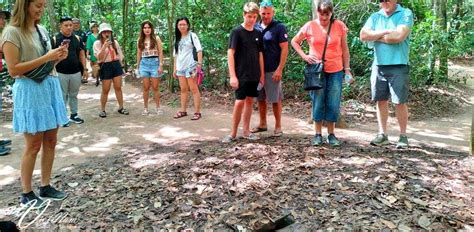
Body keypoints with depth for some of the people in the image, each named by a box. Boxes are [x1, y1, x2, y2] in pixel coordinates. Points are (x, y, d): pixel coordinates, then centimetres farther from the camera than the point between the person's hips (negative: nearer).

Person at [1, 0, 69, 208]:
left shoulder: (42, 30, 12)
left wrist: (58, 57, -2)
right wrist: (46, 58, -19)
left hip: (50, 86, 7)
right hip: (29, 90, -7)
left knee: (50, 141, 9)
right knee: (33, 145, -1)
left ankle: (46, 187, 22)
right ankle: (26, 193, 14)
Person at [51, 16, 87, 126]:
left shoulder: (77, 38, 7)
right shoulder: (55, 39, -5)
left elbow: (81, 55, 11)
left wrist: (85, 69, 8)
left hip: (76, 73, 4)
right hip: (61, 73, -3)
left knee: (74, 95, 14)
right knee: (62, 96, 5)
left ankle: (74, 115, 26)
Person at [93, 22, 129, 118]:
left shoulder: (115, 42, 8)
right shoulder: (97, 43, -5)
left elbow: (120, 54, 15)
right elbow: (99, 57, -15)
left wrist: (119, 64, 6)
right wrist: (105, 46, -24)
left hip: (116, 65, 4)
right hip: (105, 67, -4)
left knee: (118, 87, 7)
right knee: (105, 90, 0)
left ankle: (121, 107, 15)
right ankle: (102, 110, 12)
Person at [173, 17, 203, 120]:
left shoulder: (192, 35, -2)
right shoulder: (178, 38, 16)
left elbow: (199, 50, -8)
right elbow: (176, 54, 18)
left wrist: (199, 64, -17)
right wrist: (174, 68, 15)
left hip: (190, 66, -6)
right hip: (180, 67, 6)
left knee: (194, 89, -4)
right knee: (183, 89, 11)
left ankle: (197, 112, 0)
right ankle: (183, 111, 19)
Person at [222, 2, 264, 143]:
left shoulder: (258, 34, 8)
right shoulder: (237, 32, -7)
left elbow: (260, 55, 13)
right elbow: (230, 53, -10)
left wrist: (262, 74, 9)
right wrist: (233, 76, -16)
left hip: (254, 75, 5)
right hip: (241, 75, -5)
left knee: (249, 101, 9)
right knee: (239, 102, -7)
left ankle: (246, 131, 18)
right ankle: (233, 133, 5)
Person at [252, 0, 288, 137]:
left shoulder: (279, 27, -6)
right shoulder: (256, 28, 8)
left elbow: (284, 49, -9)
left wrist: (279, 69, -15)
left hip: (272, 70, -5)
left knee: (275, 99, 2)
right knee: (260, 98, 12)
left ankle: (278, 126, 12)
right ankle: (262, 124, 25)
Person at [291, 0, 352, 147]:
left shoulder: (339, 26, 0)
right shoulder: (309, 26, -2)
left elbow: (344, 49, 6)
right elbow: (294, 42, 8)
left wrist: (347, 69, 4)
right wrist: (304, 56, -5)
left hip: (336, 71, 1)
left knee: (333, 104, 3)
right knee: (318, 103, 4)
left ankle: (331, 134, 16)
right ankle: (318, 134, 15)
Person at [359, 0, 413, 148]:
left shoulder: (406, 14, -2)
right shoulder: (375, 17, 11)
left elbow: (399, 36, -17)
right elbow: (363, 35, -4)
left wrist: (376, 37, -5)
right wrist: (386, 32, -10)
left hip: (398, 66, -4)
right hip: (378, 66, 4)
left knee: (400, 102, -1)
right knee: (381, 100, 8)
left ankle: (403, 136, 10)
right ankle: (382, 134, 18)